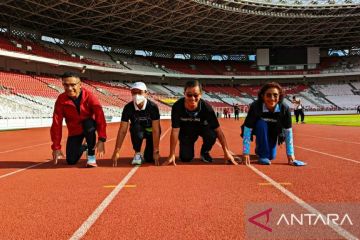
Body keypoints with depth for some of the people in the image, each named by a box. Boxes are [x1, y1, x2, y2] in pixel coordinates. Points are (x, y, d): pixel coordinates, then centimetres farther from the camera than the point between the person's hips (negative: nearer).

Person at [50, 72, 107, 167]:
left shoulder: (89, 96, -22)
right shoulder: (61, 99, -17)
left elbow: (100, 116, -30)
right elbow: (56, 124, -16)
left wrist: (101, 139, -40)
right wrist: (56, 147, -18)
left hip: (89, 128, -2)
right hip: (75, 131, 2)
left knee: (88, 123, -37)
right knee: (71, 161, -5)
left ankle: (91, 156, -19)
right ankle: (83, 147, 32)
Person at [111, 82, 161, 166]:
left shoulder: (153, 107, -27)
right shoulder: (128, 108, -22)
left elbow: (155, 130, -29)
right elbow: (122, 131, -23)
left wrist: (156, 151, -33)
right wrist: (116, 152, -29)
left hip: (150, 131, -1)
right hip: (137, 131, 1)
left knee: (150, 159, -15)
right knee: (136, 127, -35)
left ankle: (148, 154, 23)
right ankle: (137, 153, -13)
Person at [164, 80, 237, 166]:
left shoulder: (206, 107, -32)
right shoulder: (177, 107, -33)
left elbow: (218, 130, -27)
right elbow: (175, 131, -30)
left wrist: (226, 152, -29)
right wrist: (172, 155, -31)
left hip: (202, 127, 0)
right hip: (185, 131, 0)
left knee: (212, 135, -33)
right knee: (185, 158, -11)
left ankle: (204, 152, 2)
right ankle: (188, 148, 27)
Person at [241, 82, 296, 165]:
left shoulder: (284, 109, -28)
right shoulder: (255, 106, -35)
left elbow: (288, 132, -20)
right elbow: (247, 130, -33)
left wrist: (290, 153, -20)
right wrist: (246, 152, -36)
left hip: (274, 131, 2)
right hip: (258, 128, -2)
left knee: (271, 156, -5)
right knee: (261, 124, -35)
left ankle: (259, 149, 29)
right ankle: (263, 155, -19)